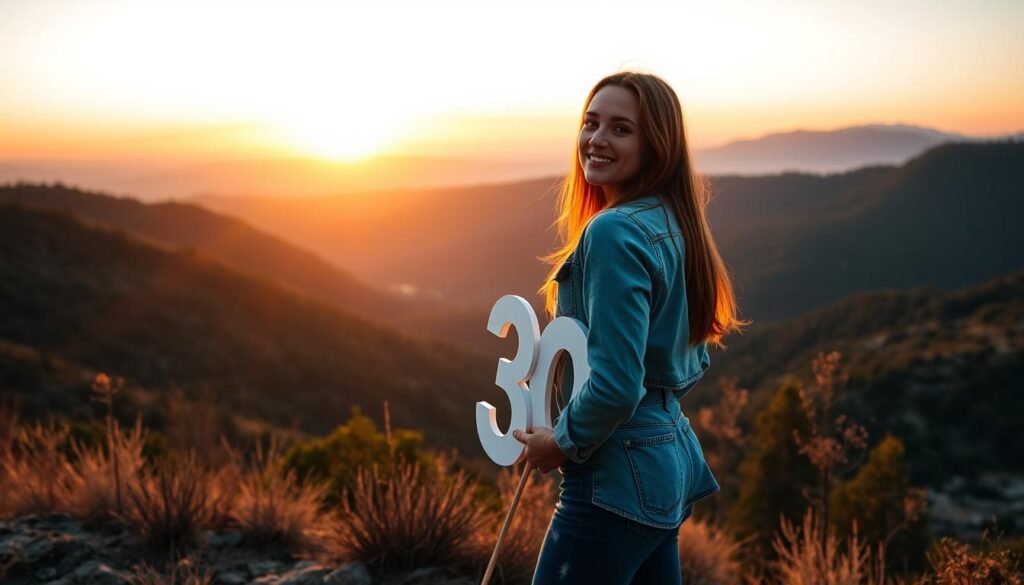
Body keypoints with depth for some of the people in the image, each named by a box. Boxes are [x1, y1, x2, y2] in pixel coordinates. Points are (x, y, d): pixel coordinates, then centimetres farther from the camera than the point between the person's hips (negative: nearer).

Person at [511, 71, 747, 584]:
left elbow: (616, 384, -24)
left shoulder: (615, 232, -19)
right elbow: (693, 362, 18)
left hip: (619, 479, -10)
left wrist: (563, 442, -9)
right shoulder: (673, 224, 9)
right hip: (673, 457, 10)